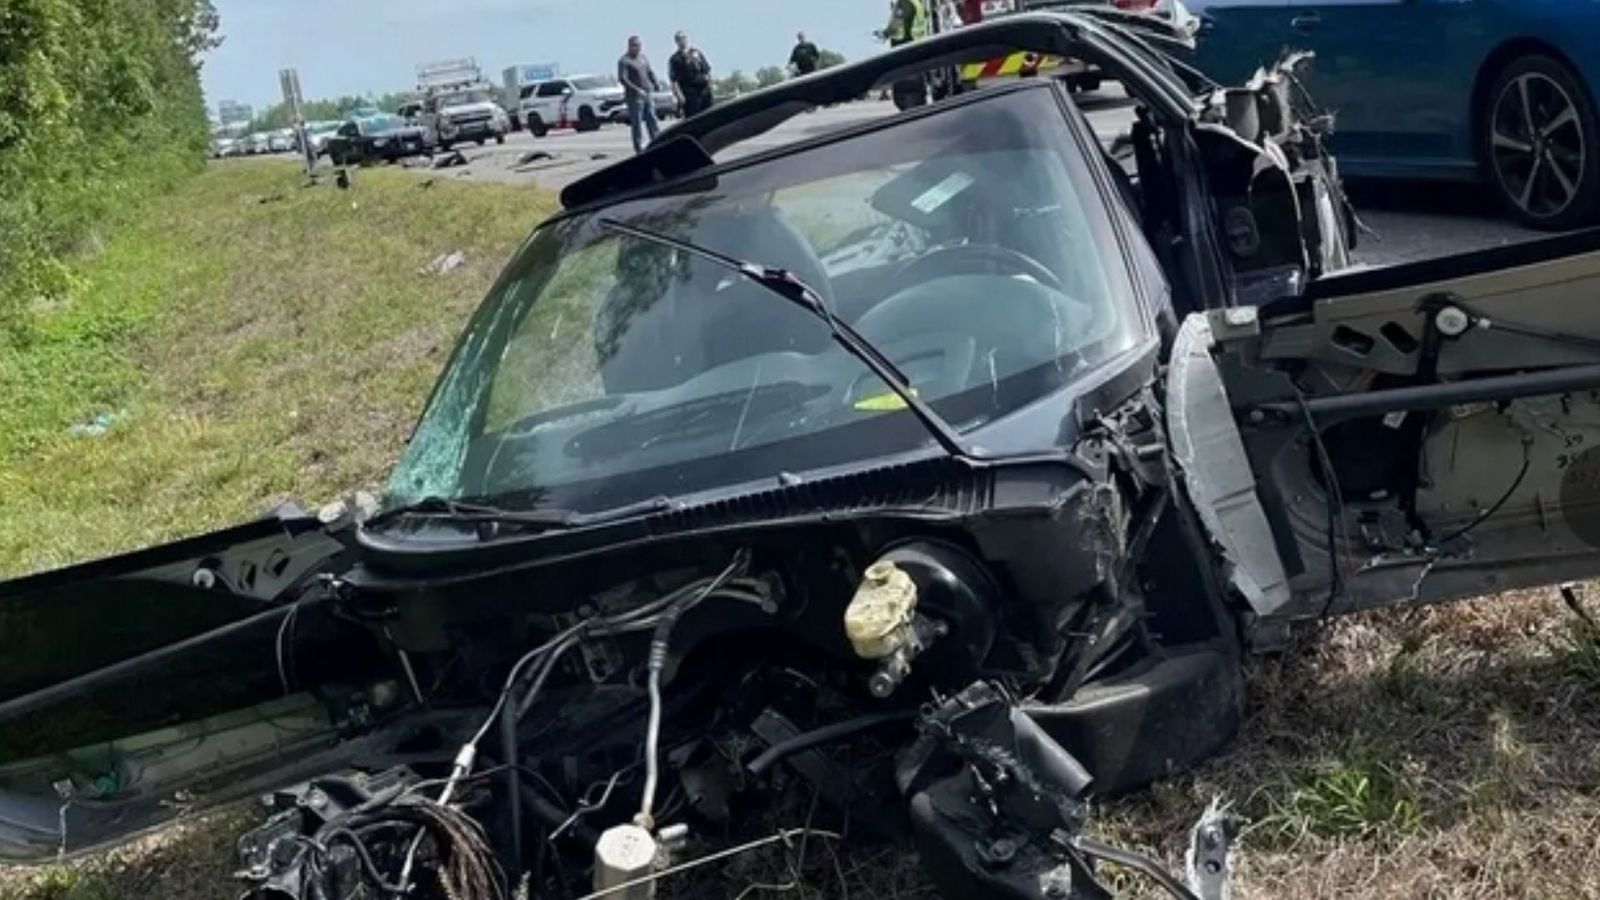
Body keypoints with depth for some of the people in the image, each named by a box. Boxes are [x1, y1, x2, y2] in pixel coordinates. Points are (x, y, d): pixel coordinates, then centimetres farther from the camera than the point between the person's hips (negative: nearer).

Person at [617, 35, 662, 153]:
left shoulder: (644, 58, 14)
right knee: (637, 123, -3)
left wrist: (656, 84, 5)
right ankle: (640, 148, 1)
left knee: (652, 120, 9)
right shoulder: (624, 61, -9)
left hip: (647, 94, 7)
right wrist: (636, 89, -25)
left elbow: (650, 72, 22)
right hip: (634, 96, -7)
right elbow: (622, 78, -18)